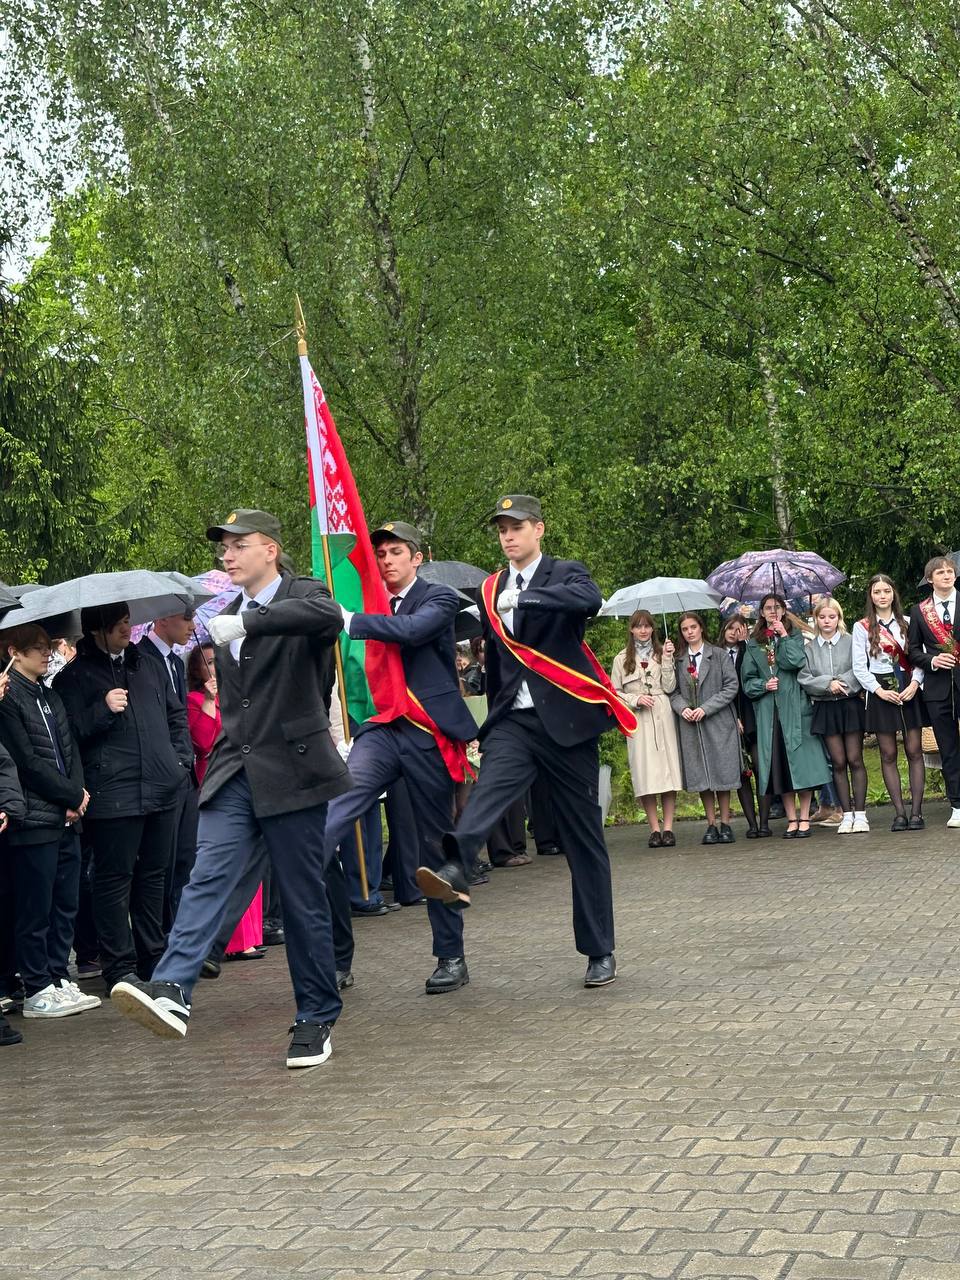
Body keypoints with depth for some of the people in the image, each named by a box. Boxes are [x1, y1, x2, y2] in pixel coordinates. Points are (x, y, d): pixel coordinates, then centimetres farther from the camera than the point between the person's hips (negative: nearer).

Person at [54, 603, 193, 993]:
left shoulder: (146, 666, 17)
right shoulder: (74, 676, -2)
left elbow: (176, 713, 26)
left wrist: (182, 757, 15)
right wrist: (103, 709, -19)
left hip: (162, 787, 6)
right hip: (113, 795, -6)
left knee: (154, 874, 13)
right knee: (115, 879, -2)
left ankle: (153, 958, 23)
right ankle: (119, 967, 4)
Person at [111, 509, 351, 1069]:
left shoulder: (303, 596, -6)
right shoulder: (228, 616, 16)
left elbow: (328, 615, -31)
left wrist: (246, 622, -35)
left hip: (291, 771, -6)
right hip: (235, 773, 6)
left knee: (304, 900, 1)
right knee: (207, 879, -12)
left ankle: (317, 1018, 12)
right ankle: (172, 991, -25)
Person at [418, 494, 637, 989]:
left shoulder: (565, 574, 1)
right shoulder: (491, 591, 15)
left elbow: (590, 599, -24)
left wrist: (524, 597, -27)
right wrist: (493, 721, 24)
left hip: (566, 720, -3)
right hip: (514, 721, 3)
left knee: (584, 837, 3)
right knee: (487, 790, -28)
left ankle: (600, 952, 12)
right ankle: (455, 872, -53)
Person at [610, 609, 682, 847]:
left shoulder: (662, 653, 11)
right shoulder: (622, 659, 9)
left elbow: (670, 687, 2)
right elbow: (615, 693, 8)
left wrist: (667, 660, -5)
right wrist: (636, 699, -7)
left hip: (663, 717, 1)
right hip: (638, 720, -1)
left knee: (668, 772, -4)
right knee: (645, 775, -5)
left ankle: (668, 828, -1)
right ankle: (655, 829, 0)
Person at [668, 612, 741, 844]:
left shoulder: (719, 655, 3)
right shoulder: (677, 660, 8)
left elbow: (731, 687, -3)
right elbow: (673, 691, 7)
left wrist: (705, 708, -11)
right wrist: (683, 709, -14)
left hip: (719, 722, -2)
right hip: (690, 725, 2)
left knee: (722, 772, -1)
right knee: (700, 775, 2)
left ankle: (725, 824, 6)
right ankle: (711, 825, 9)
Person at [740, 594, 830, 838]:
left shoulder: (794, 635, 7)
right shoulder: (754, 644, 12)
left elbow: (797, 662, -11)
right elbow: (747, 680, 11)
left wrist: (784, 636, -6)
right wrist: (764, 685, -7)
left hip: (795, 707, -2)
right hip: (768, 710, 2)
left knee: (800, 762, -5)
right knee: (778, 765, 1)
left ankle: (804, 819, 1)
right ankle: (791, 820, 7)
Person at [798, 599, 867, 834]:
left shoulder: (851, 642, 0)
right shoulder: (809, 648, 6)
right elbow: (804, 679, -1)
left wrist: (842, 683, -17)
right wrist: (828, 683, -14)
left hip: (850, 705, -2)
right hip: (825, 708, 2)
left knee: (855, 760, -1)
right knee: (838, 763, 4)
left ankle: (860, 814, 2)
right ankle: (846, 815, 8)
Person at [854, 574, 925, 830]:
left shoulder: (907, 623, 9)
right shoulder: (861, 627, 5)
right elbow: (859, 667, 1)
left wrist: (915, 684, -11)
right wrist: (879, 691, -10)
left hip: (909, 690, 1)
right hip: (880, 692, -1)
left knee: (914, 751, -3)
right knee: (888, 754, 0)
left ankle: (916, 811, -1)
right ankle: (899, 812, 3)